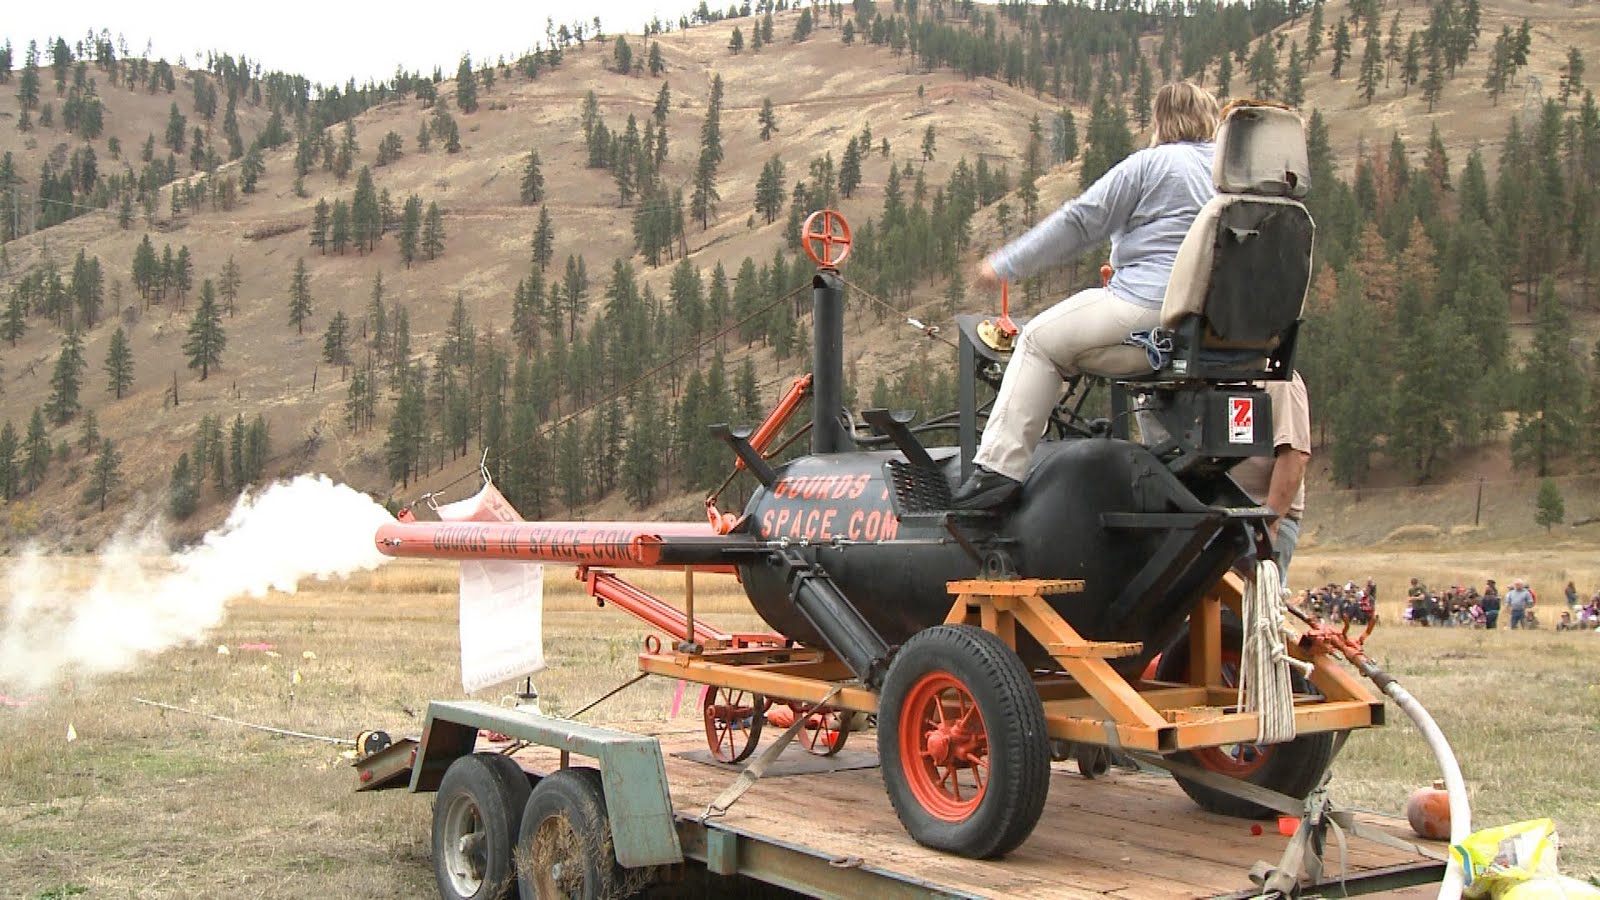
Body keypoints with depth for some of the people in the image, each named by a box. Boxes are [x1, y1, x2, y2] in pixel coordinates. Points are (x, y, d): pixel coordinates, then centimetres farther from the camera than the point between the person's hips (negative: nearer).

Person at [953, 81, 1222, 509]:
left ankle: (1000, 466, -3)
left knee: (1040, 341, 7)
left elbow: (1078, 223, -3)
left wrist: (1005, 264, 3)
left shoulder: (1152, 164, -1)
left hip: (1147, 310, -7)